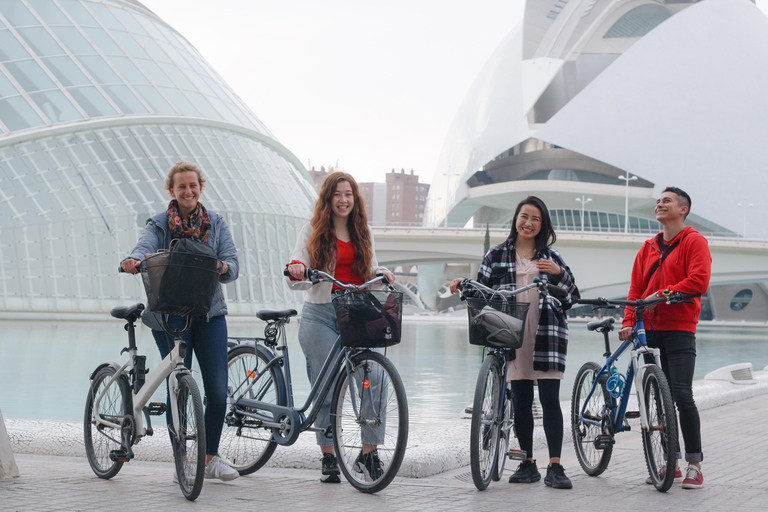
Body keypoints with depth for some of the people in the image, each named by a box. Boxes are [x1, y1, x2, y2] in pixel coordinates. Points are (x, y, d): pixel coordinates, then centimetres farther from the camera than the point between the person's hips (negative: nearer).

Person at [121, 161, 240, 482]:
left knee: (218, 391, -3)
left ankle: (211, 458, 12)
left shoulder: (216, 224, 12)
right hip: (170, 316, -2)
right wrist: (134, 260, -39)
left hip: (209, 313, 2)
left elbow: (232, 262, 0)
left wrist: (223, 268, -24)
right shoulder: (159, 225, 5)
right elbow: (145, 247, -16)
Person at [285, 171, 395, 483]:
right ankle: (328, 458, 9)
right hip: (320, 314, -2)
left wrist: (382, 273, -4)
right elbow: (297, 278, -1)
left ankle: (369, 452, -3)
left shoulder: (362, 233, 15)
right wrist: (295, 271, -24)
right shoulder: (313, 231, 6)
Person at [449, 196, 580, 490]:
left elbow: (572, 297, 9)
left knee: (549, 398, -8)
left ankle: (555, 467, -8)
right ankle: (528, 464, 12)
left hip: (547, 333, -1)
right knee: (521, 401, 2)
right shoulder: (497, 255, 13)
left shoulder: (550, 256, 14)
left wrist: (559, 273, -7)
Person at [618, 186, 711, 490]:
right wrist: (629, 322, 1)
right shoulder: (649, 248, 17)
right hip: (650, 329, 6)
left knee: (681, 395, -13)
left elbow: (698, 281, -13)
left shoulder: (694, 241, -1)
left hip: (679, 330, -6)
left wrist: (662, 294, -16)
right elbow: (636, 288, 14)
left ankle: (695, 465, -7)